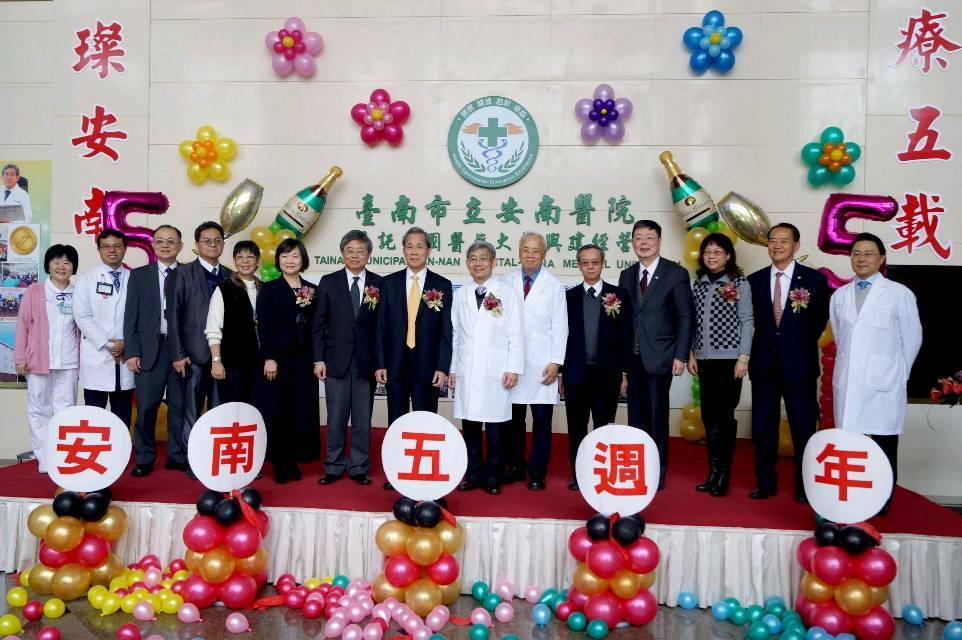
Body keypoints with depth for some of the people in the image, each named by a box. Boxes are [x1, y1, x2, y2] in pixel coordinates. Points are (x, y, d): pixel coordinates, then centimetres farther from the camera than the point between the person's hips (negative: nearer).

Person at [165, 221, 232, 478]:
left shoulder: (230, 277, 12)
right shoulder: (183, 273, 2)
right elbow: (174, 315, -3)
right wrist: (178, 354, -9)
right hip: (194, 353, -3)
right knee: (192, 411, 3)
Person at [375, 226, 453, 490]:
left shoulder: (442, 285, 2)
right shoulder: (389, 282, 5)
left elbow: (446, 330, -1)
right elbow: (381, 326, 4)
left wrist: (442, 367, -8)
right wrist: (380, 364, -2)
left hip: (427, 364, -1)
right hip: (395, 363, 2)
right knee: (396, 420, 9)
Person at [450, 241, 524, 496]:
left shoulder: (508, 292, 1)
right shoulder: (460, 295, 11)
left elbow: (516, 334, -1)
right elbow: (456, 335, 12)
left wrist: (514, 368, -7)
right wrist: (452, 368, 8)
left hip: (496, 372, -3)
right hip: (466, 371, 3)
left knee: (494, 427, 1)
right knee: (469, 425, 6)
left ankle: (493, 477, 13)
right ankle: (473, 473, 17)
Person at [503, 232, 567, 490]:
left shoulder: (554, 286, 4)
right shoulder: (506, 281, 8)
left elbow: (560, 327, 2)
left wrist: (555, 362, -5)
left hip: (541, 364, -1)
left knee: (542, 420, 2)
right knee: (513, 419, 7)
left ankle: (537, 473, 13)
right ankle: (514, 467, 21)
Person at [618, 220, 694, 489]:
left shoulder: (676, 273, -2)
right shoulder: (626, 275, 12)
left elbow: (686, 317, -5)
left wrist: (681, 355, -11)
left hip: (658, 357, -4)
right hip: (631, 358, 4)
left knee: (657, 418, 2)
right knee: (636, 419, 10)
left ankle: (657, 474, 14)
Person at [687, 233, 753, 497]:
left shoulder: (740, 283, -1)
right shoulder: (697, 284, 11)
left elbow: (747, 322, -3)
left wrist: (743, 358, -10)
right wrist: (691, 354, 8)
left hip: (729, 358, -4)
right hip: (705, 359, 4)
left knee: (724, 415, -2)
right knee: (708, 416, 7)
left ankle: (724, 473, 9)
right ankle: (713, 471, 17)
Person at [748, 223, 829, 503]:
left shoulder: (814, 279, 0)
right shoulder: (755, 280, 6)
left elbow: (820, 321, 6)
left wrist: (799, 345, 4)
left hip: (799, 364, -2)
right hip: (764, 364, 3)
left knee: (803, 428, 4)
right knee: (763, 427, 8)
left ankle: (804, 487, 16)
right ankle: (766, 483, 19)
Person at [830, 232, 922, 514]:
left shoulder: (900, 294, -2)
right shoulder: (839, 296, 10)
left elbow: (912, 339, 5)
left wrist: (897, 374, 10)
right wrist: (851, 366, 14)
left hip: (882, 384, -3)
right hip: (847, 383, 3)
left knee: (883, 446, 3)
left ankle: (882, 503, 15)